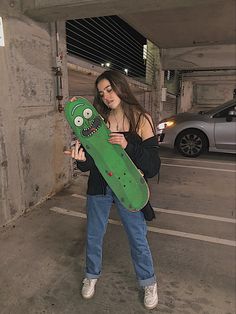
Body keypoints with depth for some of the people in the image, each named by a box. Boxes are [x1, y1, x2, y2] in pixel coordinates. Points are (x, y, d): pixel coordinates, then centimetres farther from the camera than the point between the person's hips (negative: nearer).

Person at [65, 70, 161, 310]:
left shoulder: (141, 120, -10)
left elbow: (153, 167, -14)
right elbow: (89, 164, -3)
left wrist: (128, 146, -29)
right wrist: (82, 159, -26)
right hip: (99, 188, 3)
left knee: (138, 239, 13)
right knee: (93, 236, 18)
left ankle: (148, 283, 41)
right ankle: (92, 276, 47)